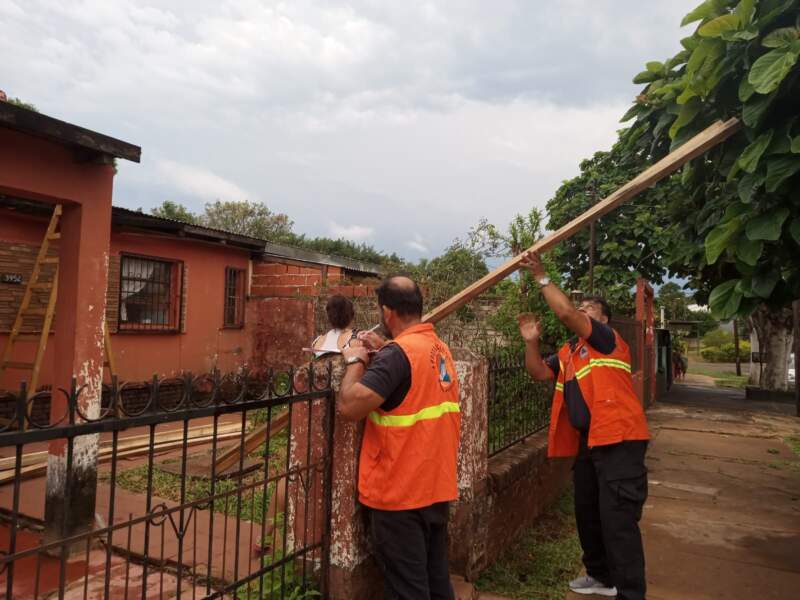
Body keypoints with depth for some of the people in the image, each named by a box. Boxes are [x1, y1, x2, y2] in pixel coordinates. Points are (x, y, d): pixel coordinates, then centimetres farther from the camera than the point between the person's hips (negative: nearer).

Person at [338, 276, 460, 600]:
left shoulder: (398, 352, -21)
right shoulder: (439, 348, 7)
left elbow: (349, 406, -27)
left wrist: (355, 361, -10)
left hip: (400, 492, -8)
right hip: (437, 486, 8)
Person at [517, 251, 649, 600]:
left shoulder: (606, 339, -4)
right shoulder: (568, 352, 19)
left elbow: (565, 313, -18)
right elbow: (538, 373, 14)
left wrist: (541, 276, -13)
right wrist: (531, 341, -1)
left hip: (618, 439, -9)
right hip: (588, 442, 9)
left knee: (618, 520, -9)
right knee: (587, 513, 18)